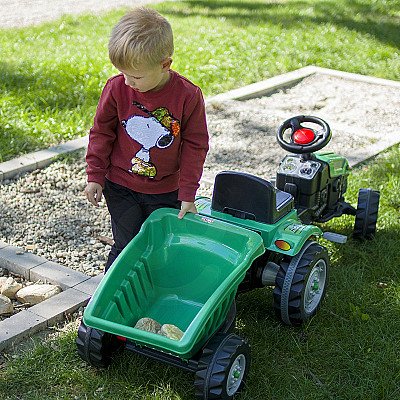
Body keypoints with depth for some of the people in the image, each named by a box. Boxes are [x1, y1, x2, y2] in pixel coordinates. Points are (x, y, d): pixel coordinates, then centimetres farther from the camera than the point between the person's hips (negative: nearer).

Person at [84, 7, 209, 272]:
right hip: (121, 187, 0)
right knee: (127, 247, 4)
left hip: (166, 191, 0)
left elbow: (195, 146, -8)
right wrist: (95, 175, 1)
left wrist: (187, 194, -7)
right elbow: (102, 132, 1)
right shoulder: (117, 88, -13)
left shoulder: (188, 95, -17)